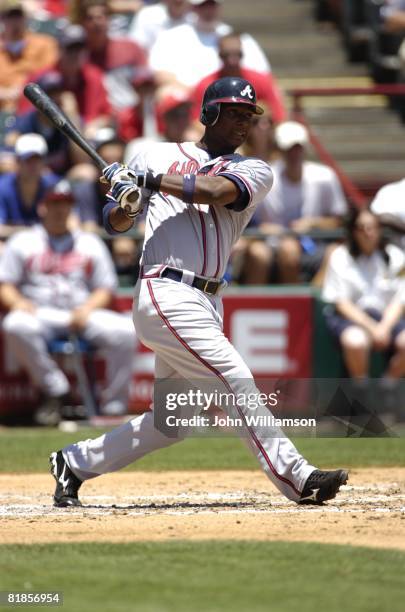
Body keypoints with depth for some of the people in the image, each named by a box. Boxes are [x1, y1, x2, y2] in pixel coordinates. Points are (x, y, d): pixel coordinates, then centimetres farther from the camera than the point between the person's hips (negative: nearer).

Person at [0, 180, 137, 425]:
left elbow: (105, 290, 14)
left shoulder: (91, 243, 19)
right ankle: (55, 391, -23)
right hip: (40, 313, -1)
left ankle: (114, 407, -22)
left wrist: (86, 309, -8)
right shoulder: (22, 242, 16)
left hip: (84, 314, 1)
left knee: (126, 330, -28)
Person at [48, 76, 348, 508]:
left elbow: (216, 190, -11)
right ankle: (295, 478, -16)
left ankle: (76, 463, 22)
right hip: (165, 296, -5)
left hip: (205, 306, 5)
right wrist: (125, 201, -11)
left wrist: (148, 181, -14)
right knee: (236, 381, -16)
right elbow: (115, 222, 12)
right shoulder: (161, 156, 10)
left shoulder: (254, 172, 12)